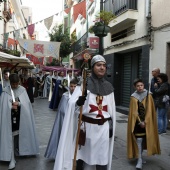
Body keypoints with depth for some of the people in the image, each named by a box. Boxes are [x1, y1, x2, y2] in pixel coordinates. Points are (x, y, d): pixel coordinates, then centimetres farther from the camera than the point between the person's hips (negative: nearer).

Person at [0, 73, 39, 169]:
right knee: (10, 136, -2)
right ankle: (12, 159, 1)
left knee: (20, 133, 16)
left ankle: (19, 149, 41)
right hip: (10, 117, -2)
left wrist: (19, 103, -20)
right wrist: (11, 107, -22)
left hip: (21, 117, 2)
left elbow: (27, 102, -3)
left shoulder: (23, 90, 0)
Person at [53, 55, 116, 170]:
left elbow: (111, 109, 14)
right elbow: (71, 104, -14)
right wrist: (78, 102, -36)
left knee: (102, 159, 9)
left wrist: (111, 126, 12)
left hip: (103, 127, 3)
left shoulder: (108, 87, 7)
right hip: (86, 125, -3)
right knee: (81, 155, 9)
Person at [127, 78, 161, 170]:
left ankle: (139, 155, 31)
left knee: (145, 139, 9)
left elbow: (149, 110, -5)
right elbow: (134, 112, -5)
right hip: (137, 122, -1)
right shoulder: (133, 97, -3)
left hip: (147, 121, 1)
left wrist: (145, 121, -13)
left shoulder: (148, 96, -2)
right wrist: (140, 122, -14)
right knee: (139, 140, -7)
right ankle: (139, 160, -1)